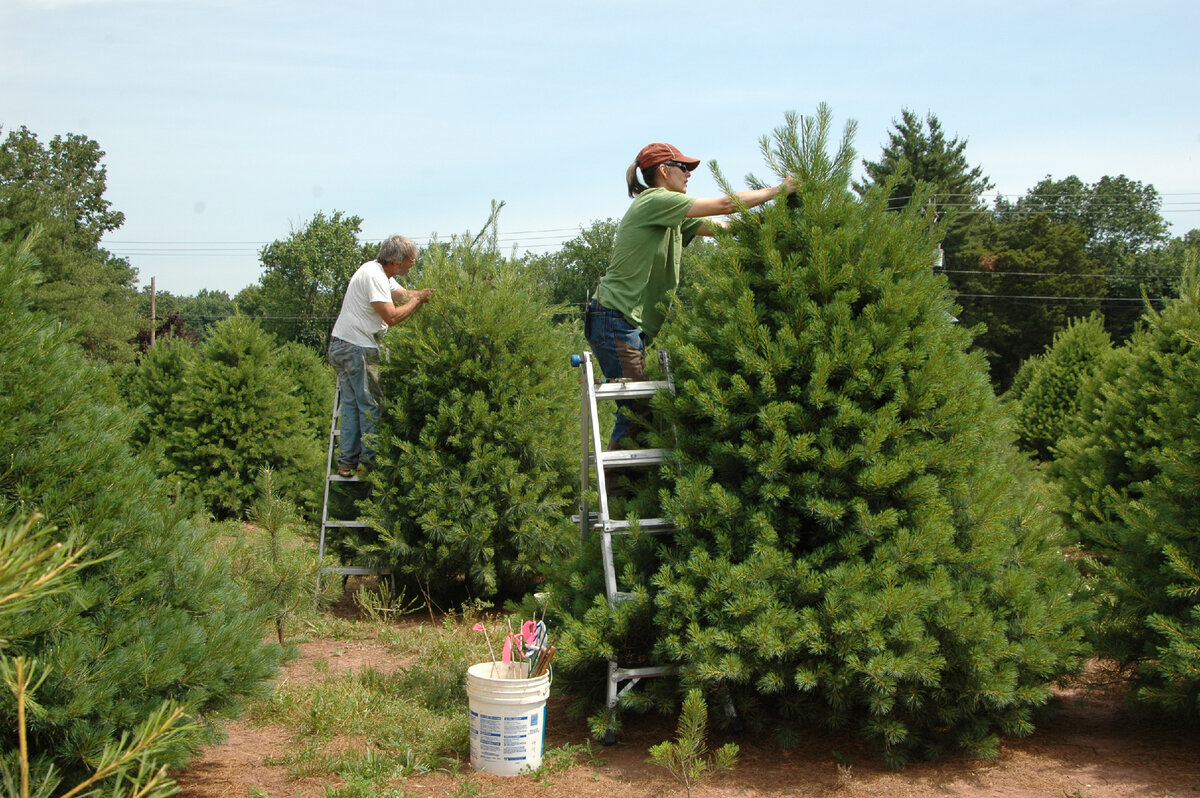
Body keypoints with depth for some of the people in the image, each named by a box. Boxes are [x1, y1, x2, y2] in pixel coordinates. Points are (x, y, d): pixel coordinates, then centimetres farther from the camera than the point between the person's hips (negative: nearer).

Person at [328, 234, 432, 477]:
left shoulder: (381, 274, 15)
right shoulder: (373, 276, -17)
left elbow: (404, 294, 22)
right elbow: (391, 316, -24)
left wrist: (427, 292, 7)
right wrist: (418, 300, -11)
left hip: (341, 347, 10)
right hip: (358, 349, -10)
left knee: (352, 404, 10)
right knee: (371, 406, -4)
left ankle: (347, 462, 10)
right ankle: (370, 462, 0)